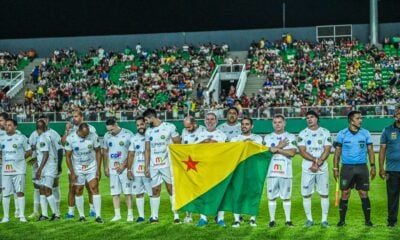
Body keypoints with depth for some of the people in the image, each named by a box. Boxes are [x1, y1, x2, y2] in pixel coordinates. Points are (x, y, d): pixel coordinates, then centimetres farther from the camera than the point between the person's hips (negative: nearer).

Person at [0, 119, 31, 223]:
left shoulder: (21, 138, 0)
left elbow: (29, 152, 5)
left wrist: (20, 158, -1)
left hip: (19, 169, -3)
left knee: (20, 192, -5)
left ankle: (22, 215, 0)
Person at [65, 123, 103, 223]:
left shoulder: (93, 136, -13)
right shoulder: (70, 138, -15)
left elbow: (98, 152, -3)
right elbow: (68, 156, -7)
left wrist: (98, 169, -6)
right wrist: (72, 173, -9)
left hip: (92, 167, 0)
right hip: (78, 168, 0)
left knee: (95, 189, -8)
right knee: (78, 191, 5)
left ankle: (98, 215, -6)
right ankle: (81, 215, 18)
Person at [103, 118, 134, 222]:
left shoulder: (128, 134, -9)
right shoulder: (107, 136, 5)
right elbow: (105, 152, 14)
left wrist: (123, 165, -12)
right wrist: (105, 167, 11)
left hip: (124, 168, -4)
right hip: (112, 169, 4)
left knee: (127, 192, -1)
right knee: (115, 192, 6)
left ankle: (130, 214, 6)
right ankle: (117, 214, 12)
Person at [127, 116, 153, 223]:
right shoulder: (134, 138, 10)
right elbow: (131, 155, 11)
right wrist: (129, 169, 6)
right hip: (136, 171, 4)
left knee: (152, 193, -2)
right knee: (138, 193, 7)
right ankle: (141, 215, 14)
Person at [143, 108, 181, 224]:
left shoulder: (169, 127, -4)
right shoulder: (148, 131, 10)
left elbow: (178, 145, -2)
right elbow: (147, 150, 13)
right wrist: (146, 167, 9)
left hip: (167, 164, -4)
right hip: (153, 166, 4)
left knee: (171, 189, 1)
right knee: (155, 190, 6)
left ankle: (176, 215, 6)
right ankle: (154, 216, 12)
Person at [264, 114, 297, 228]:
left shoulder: (291, 137, 6)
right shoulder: (268, 137, 10)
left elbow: (292, 152, -9)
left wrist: (276, 149, -8)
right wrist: (280, 147, -6)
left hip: (286, 171, -1)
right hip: (271, 171, 1)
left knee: (286, 197, 3)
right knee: (271, 197, 3)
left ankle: (288, 220, 10)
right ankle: (272, 220, 9)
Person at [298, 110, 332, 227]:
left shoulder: (325, 133, 4)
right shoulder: (302, 134, 4)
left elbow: (327, 150, -3)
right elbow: (302, 151, -4)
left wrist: (318, 163, -13)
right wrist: (314, 160, -16)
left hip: (322, 169, 0)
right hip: (307, 168, 0)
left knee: (324, 194, 0)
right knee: (306, 194, 1)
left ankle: (324, 219, 8)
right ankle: (309, 218, 11)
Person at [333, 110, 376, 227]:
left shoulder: (365, 133, 4)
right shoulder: (342, 134, 1)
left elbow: (370, 150, 7)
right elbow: (337, 152, 4)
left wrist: (373, 166, 0)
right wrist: (335, 168, 0)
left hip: (362, 167, 1)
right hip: (347, 168, -1)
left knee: (364, 193, 1)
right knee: (345, 193, 1)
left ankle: (368, 220, 9)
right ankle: (342, 220, 9)